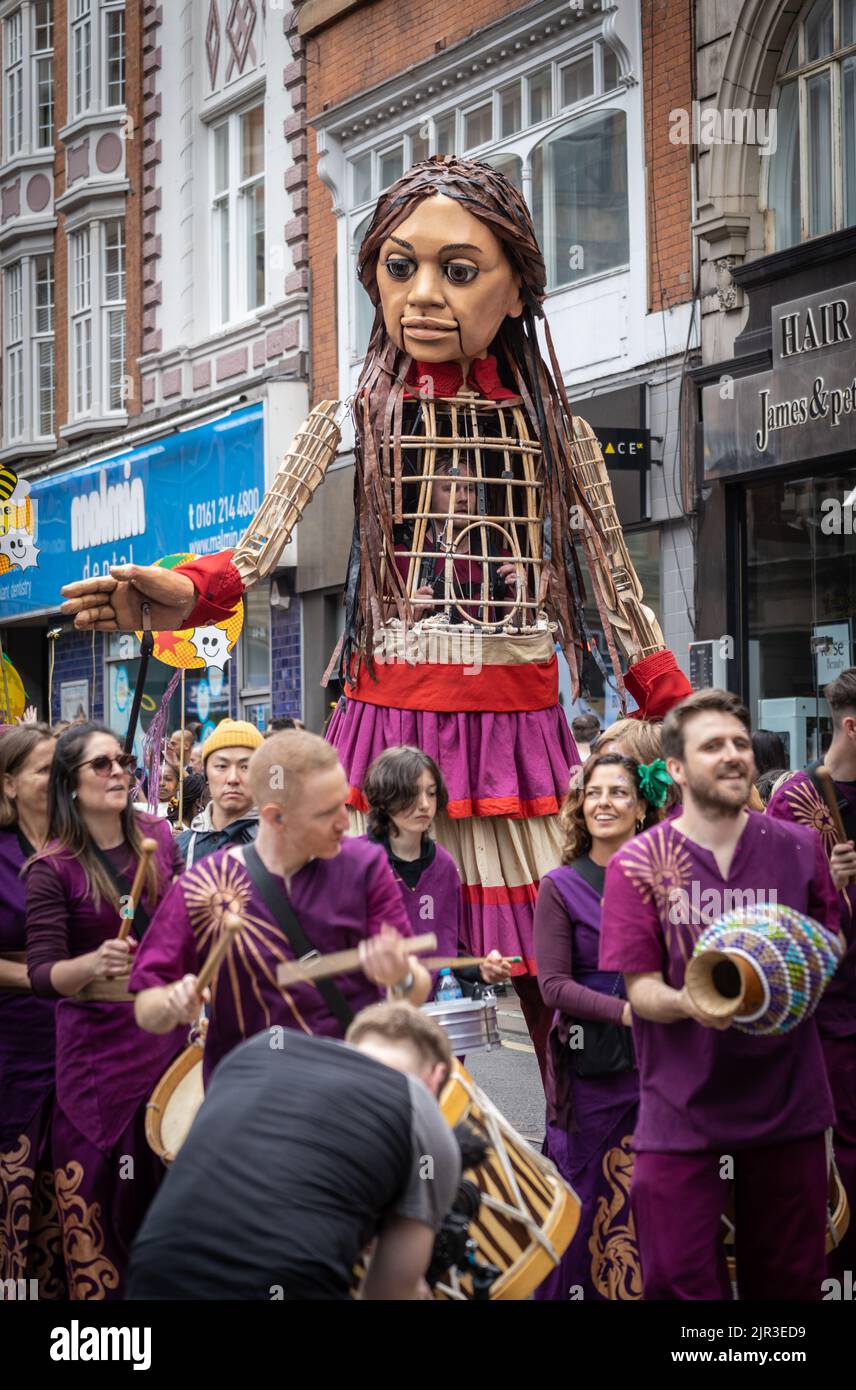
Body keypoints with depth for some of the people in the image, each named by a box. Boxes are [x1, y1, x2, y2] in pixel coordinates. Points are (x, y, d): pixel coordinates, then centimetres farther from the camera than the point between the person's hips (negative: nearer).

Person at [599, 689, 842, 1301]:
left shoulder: (799, 848, 3)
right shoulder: (637, 865, -3)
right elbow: (641, 989, -6)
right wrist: (689, 1003, -28)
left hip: (787, 1103, 2)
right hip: (683, 1107, -2)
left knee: (788, 1277, 10)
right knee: (679, 1278, -3)